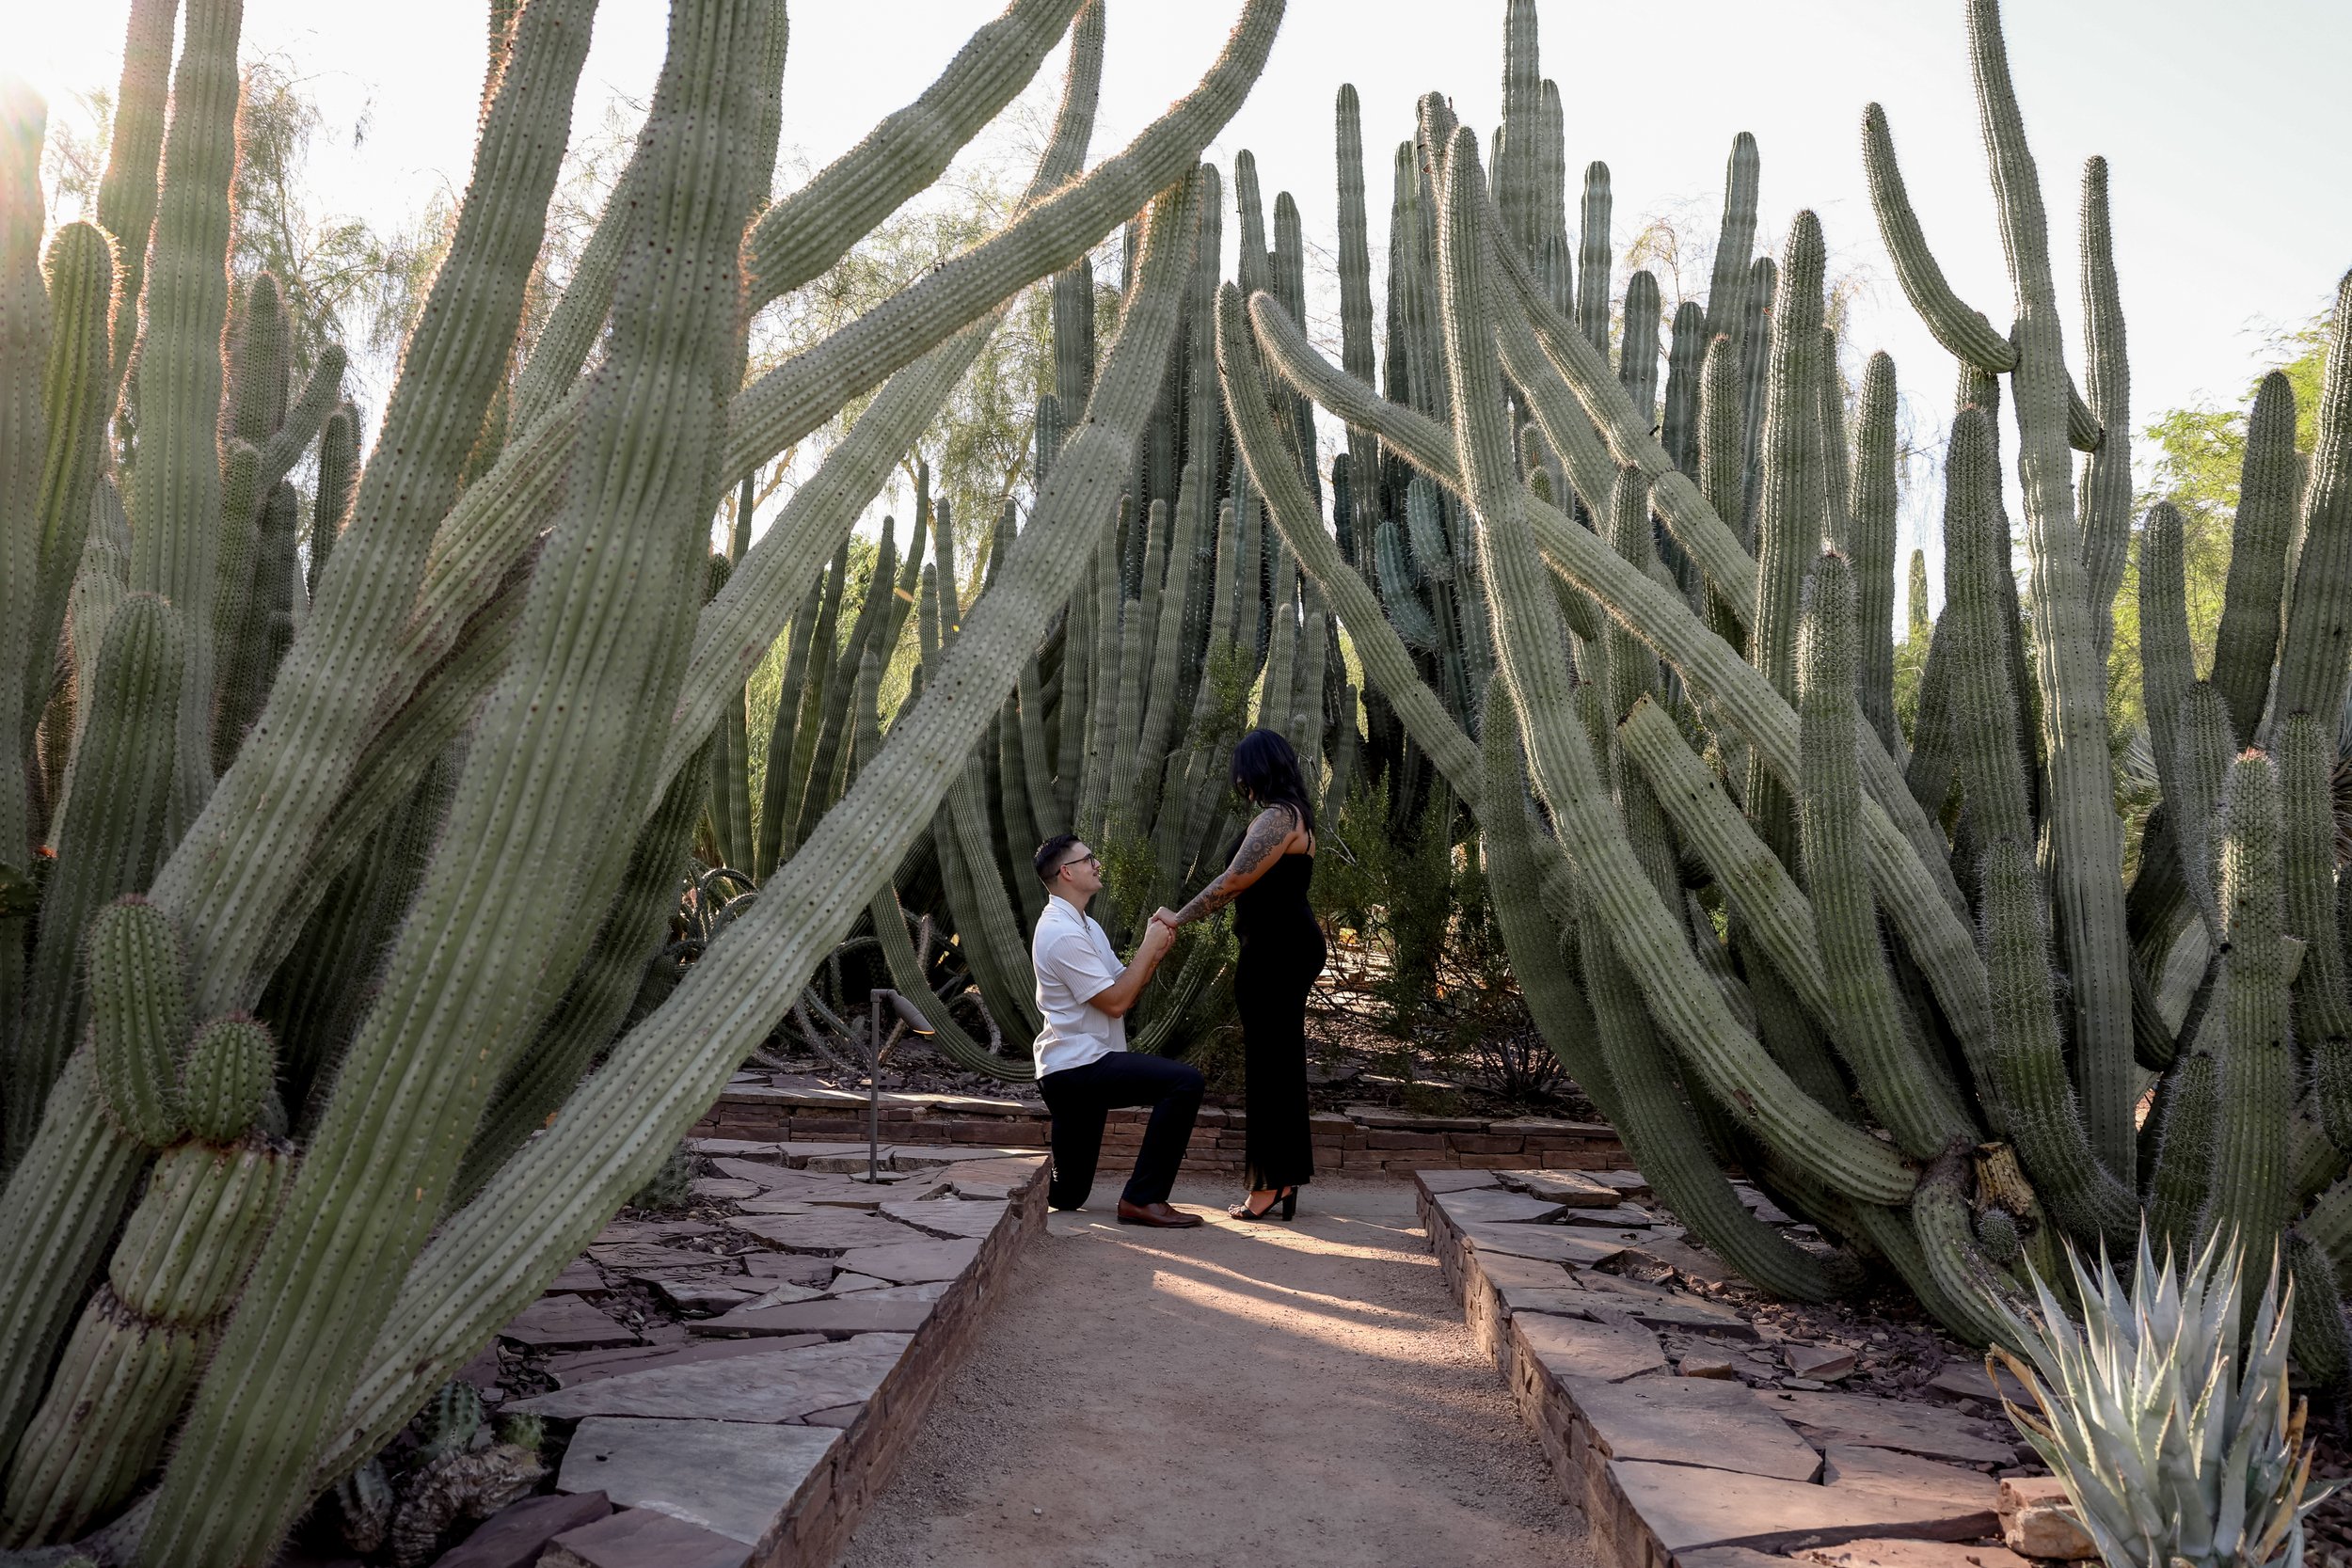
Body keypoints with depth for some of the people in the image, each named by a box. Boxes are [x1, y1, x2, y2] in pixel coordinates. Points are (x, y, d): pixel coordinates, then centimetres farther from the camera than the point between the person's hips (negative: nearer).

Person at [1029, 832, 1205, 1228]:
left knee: (1067, 1195, 14)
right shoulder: (1063, 933, -16)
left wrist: (1156, 951, 0)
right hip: (1078, 1066, -10)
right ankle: (1143, 1198, -19)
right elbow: (1115, 1002, -19)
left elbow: (1123, 987, 15)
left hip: (1075, 1069, 10)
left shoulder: (1084, 926, 18)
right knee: (1184, 1082, -24)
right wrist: (1149, 947, -11)